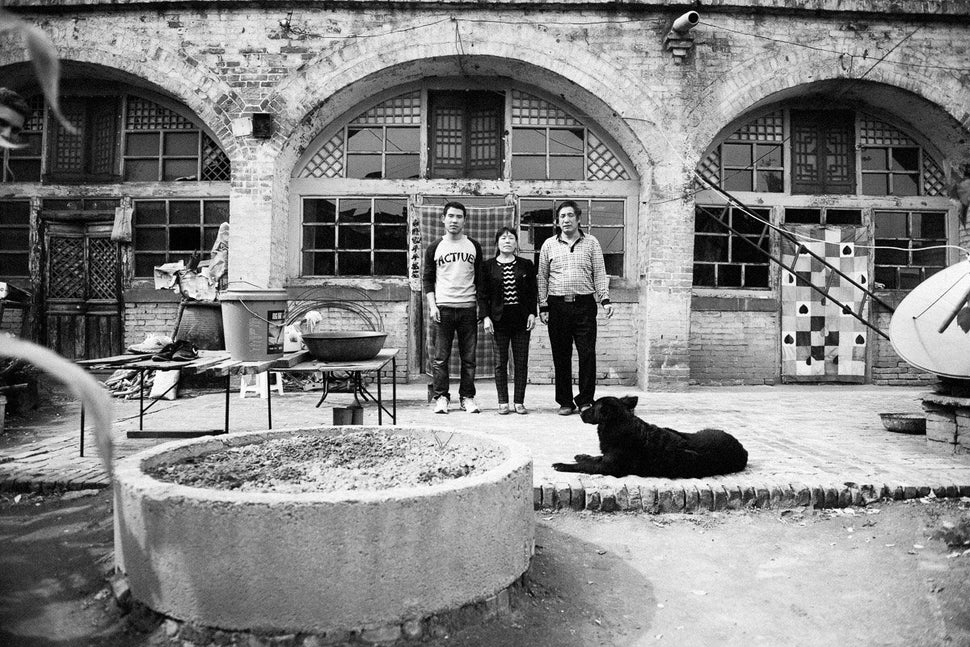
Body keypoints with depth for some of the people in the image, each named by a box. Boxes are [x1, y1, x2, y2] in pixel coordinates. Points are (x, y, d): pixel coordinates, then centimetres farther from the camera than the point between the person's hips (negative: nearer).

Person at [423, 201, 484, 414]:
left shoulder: (474, 246, 9)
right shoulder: (434, 248, 7)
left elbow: (479, 278, 12)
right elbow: (427, 279, 7)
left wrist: (479, 305, 4)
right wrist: (432, 305, -4)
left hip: (468, 308, 1)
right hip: (443, 307, -1)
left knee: (469, 357, 4)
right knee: (440, 357, 0)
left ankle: (467, 397, 13)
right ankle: (441, 397, 9)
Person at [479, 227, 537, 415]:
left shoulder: (526, 265, 8)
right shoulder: (488, 266, 4)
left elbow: (533, 292, 8)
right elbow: (483, 294, 3)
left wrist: (532, 313, -2)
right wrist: (485, 316, -6)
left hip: (521, 319, 1)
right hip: (499, 319, -1)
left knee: (521, 362, 2)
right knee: (500, 362, 3)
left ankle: (519, 401, 11)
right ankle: (503, 402, 11)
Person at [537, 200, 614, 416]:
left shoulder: (591, 243, 9)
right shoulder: (549, 244, 10)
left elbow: (599, 274, 7)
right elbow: (542, 277, 9)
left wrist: (605, 299, -5)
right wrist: (543, 306, 3)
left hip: (584, 305, -1)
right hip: (557, 306, 1)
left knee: (587, 354, -3)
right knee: (561, 356, 4)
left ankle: (585, 400, 8)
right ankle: (565, 402, 14)